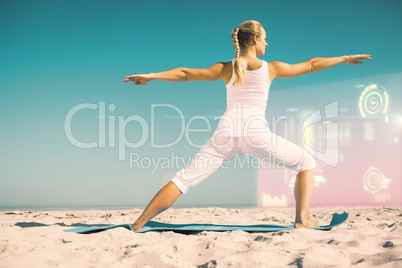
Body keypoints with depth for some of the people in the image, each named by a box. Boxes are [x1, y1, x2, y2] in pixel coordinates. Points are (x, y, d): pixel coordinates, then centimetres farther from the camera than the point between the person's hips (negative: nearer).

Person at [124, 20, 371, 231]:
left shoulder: (226, 68, 19)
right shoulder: (271, 68, 16)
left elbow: (185, 74, 13)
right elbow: (311, 65, 25)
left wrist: (151, 76, 17)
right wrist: (344, 59, 38)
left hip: (226, 132, 2)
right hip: (255, 131, -2)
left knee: (184, 180, 4)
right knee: (307, 164, 17)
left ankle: (138, 226, -1)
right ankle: (302, 219, 4)